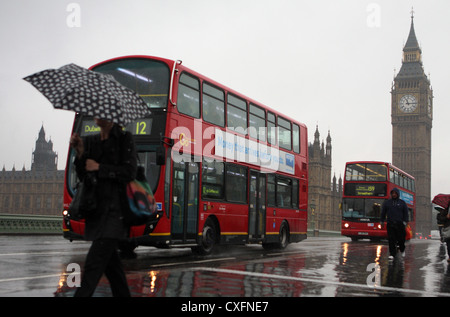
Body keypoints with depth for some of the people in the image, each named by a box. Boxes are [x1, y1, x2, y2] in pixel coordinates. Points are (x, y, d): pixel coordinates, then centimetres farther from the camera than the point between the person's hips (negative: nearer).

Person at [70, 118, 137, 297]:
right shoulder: (90, 141, 15)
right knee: (110, 262, 12)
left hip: (114, 211, -7)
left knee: (94, 263, -12)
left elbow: (130, 172, -9)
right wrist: (80, 152, -3)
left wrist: (99, 168, -11)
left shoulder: (124, 139, -2)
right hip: (96, 210, 7)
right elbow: (83, 176, 12)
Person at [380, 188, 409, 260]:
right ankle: (392, 254, -4)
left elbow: (406, 213, 6)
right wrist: (382, 221, 16)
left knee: (401, 239, 3)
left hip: (400, 224, 0)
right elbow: (383, 212, 15)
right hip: (390, 224, 0)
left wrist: (405, 221, -4)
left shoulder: (402, 203, 7)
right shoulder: (387, 202, 8)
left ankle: (402, 250, 31)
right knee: (391, 239, -7)